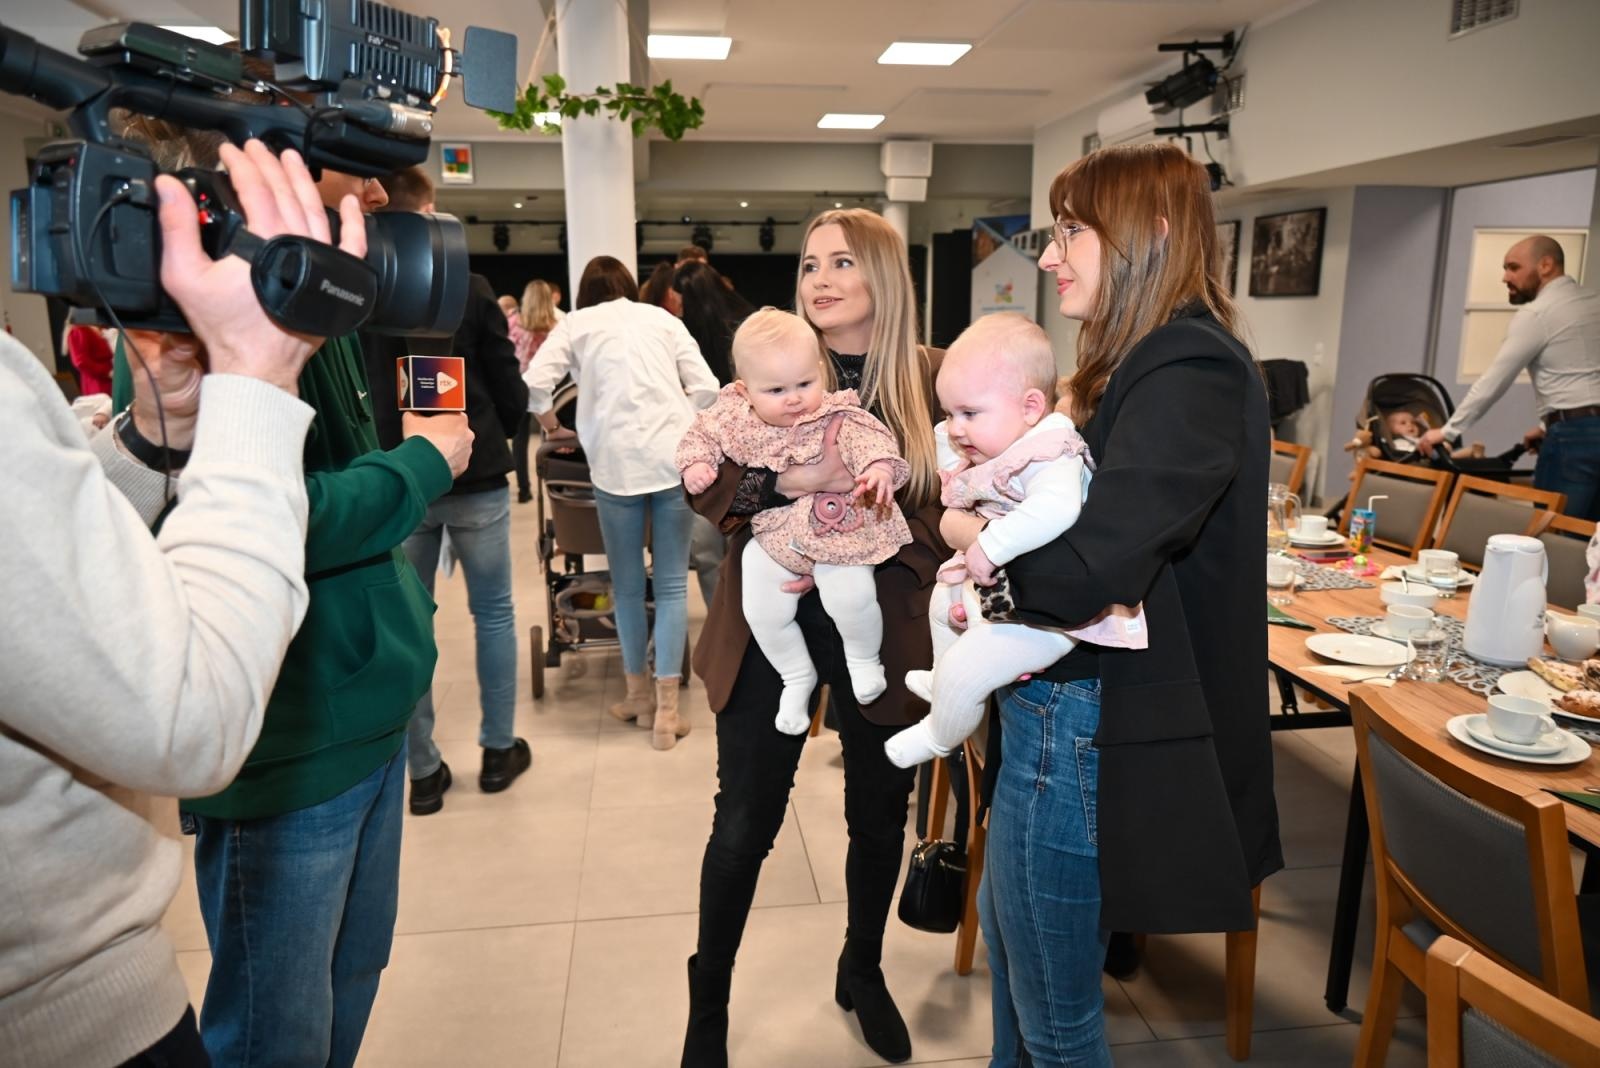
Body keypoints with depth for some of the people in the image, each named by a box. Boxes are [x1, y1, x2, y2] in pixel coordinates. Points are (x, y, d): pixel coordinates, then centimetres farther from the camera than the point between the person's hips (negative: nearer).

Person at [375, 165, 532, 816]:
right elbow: (510, 388, -4)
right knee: (493, 611, 13)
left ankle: (422, 771, 17)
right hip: (476, 475, -1)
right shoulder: (468, 288, -8)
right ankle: (498, 750, 21)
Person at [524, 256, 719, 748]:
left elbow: (534, 383, -1)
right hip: (675, 457, 1)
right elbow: (706, 389, 8)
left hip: (616, 460, -1)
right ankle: (666, 708, 4)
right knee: (672, 583, 4)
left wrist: (553, 427, 17)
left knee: (627, 584, 11)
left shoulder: (576, 323, 13)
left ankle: (639, 694, 23)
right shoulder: (663, 318, 17)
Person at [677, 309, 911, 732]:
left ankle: (864, 658, 15)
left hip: (836, 533, -3)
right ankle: (797, 677, 31)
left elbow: (870, 438, -21)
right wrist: (696, 463, -11)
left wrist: (879, 466, -42)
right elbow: (702, 435, 8)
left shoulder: (839, 419, -15)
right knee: (762, 611, 4)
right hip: (772, 536, 4)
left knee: (851, 595, -19)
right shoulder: (732, 418, -6)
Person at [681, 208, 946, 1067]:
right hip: (772, 626, 0)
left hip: (882, 632, 1)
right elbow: (707, 484, -4)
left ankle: (863, 973, 44)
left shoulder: (930, 380, -3)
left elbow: (949, 515, -5)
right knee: (744, 824, 8)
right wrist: (785, 483, -23)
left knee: (879, 818, 17)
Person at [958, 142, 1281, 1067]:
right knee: (1005, 925, 29)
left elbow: (1092, 572, -31)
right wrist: (996, 566, -6)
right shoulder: (1152, 364, 10)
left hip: (1083, 725, -10)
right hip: (1062, 701, 10)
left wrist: (975, 542, -12)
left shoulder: (1189, 376, -21)